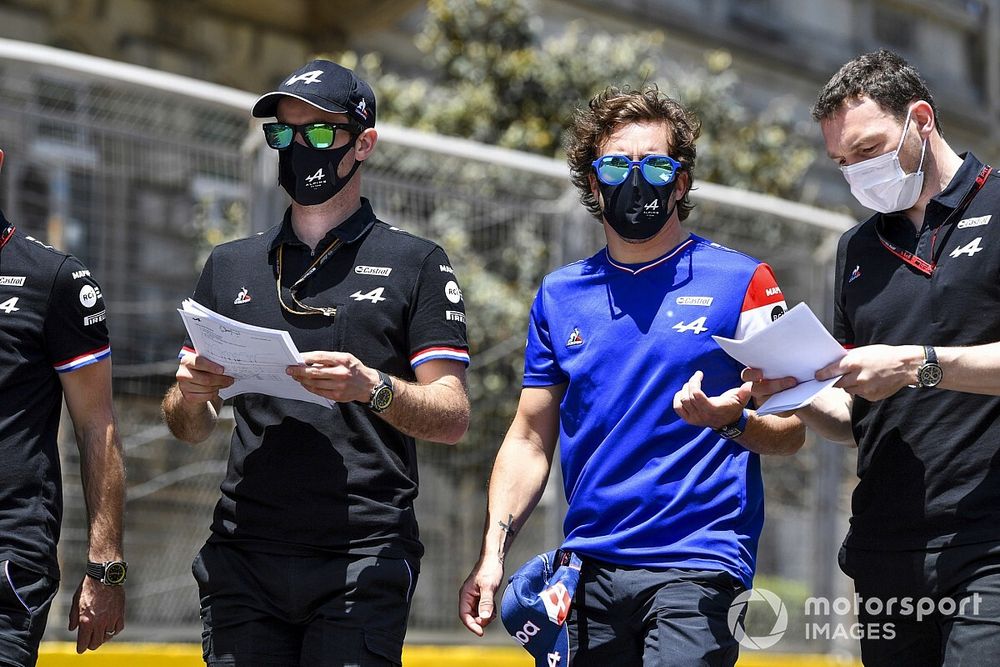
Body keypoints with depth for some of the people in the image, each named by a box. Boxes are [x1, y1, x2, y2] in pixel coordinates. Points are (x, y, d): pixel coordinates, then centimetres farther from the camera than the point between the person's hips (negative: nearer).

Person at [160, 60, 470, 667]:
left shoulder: (417, 264, 6)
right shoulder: (230, 266, 17)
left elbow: (454, 417, 0)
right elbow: (191, 428, 19)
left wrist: (372, 388, -19)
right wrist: (190, 394, -5)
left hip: (363, 560, -3)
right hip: (244, 558, 3)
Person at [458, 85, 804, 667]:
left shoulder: (741, 282, 1)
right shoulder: (559, 296, 13)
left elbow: (789, 433, 0)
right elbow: (530, 440, 16)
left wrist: (730, 421, -22)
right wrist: (492, 557, 5)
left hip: (695, 566, -4)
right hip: (589, 569, 4)